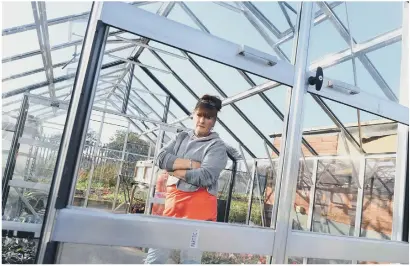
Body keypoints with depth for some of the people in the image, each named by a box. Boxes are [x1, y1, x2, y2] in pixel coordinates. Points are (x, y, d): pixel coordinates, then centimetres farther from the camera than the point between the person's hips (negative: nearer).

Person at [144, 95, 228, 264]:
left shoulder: (217, 146, -3)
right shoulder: (182, 137, 13)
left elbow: (205, 177, -17)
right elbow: (161, 158, -2)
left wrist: (175, 172, -7)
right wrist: (191, 163, -12)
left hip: (199, 204, -5)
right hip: (173, 199, 5)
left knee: (190, 259, 4)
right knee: (155, 255, 10)